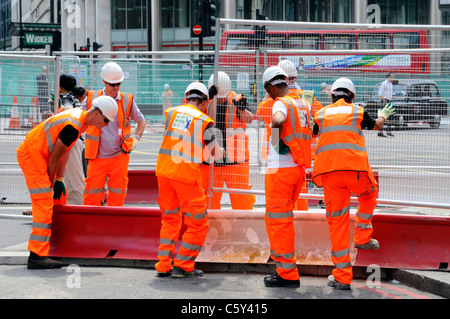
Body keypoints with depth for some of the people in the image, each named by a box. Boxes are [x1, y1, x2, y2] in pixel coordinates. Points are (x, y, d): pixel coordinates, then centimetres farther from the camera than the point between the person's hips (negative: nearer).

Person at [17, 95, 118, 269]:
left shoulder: (79, 116, 7)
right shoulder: (73, 126, -24)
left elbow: (64, 152, 12)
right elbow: (54, 158, -17)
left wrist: (60, 180, 9)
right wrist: (51, 184, -4)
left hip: (34, 154, 11)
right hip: (31, 154, -11)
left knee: (44, 204, 15)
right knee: (44, 205, -12)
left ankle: (38, 252, 23)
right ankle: (37, 255, -13)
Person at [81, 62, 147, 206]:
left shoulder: (127, 100, 5)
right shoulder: (92, 99, 2)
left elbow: (141, 121, 20)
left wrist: (136, 138, 6)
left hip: (119, 156, 1)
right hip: (97, 158, -1)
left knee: (117, 197, 3)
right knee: (91, 197, -2)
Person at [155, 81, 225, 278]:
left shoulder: (172, 112, 8)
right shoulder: (203, 121, -1)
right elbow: (216, 154, 8)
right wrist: (222, 150, 31)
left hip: (164, 170, 5)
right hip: (186, 174, -5)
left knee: (170, 218, 19)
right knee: (198, 223, 9)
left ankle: (163, 264, 17)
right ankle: (182, 266, 9)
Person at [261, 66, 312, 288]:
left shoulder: (281, 103, -12)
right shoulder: (302, 103, 12)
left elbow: (279, 120, -35)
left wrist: (275, 141, -18)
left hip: (281, 168, -8)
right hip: (299, 168, 8)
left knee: (278, 221, -1)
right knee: (279, 218, 20)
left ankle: (288, 274, 1)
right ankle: (284, 267, 27)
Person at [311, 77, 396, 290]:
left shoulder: (321, 114, 14)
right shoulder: (358, 111, 11)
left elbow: (310, 134, 32)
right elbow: (377, 125, 31)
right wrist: (383, 115, 54)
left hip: (329, 171, 1)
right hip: (355, 168, -1)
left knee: (337, 221, 5)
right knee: (369, 193, 33)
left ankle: (342, 276, 6)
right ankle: (363, 237, 26)